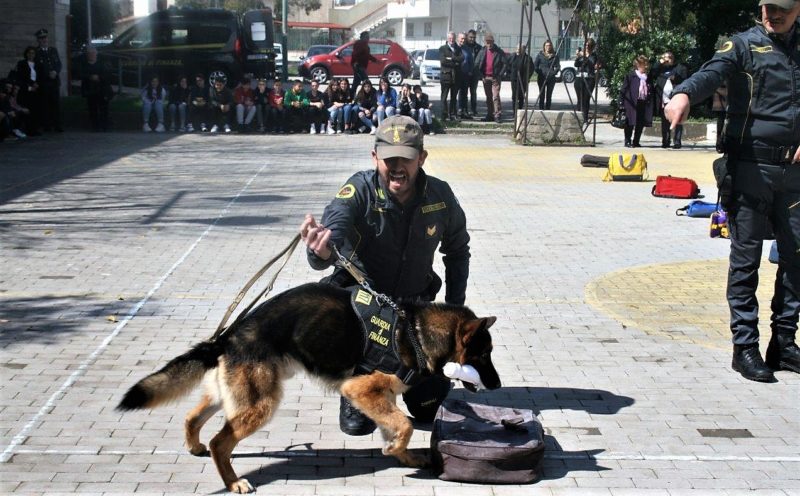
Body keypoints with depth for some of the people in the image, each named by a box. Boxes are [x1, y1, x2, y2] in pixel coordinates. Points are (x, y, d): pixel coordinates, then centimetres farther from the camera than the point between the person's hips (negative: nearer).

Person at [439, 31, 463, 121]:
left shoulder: (458, 49, 15)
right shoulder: (442, 48, 3)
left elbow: (462, 58, -2)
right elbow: (443, 61, -10)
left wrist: (451, 58, -12)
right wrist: (455, 63, -9)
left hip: (456, 76, 4)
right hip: (446, 75, -4)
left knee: (454, 97, 7)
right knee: (444, 97, -3)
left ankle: (453, 114, 12)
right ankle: (445, 115, -3)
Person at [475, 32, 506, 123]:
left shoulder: (499, 52, -3)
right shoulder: (482, 51, 5)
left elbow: (504, 64, -2)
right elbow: (476, 64, 7)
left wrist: (499, 75, -9)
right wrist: (481, 75, 0)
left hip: (495, 77, -4)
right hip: (485, 77, 4)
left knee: (495, 96, -12)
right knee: (488, 97, 9)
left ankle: (497, 115, -11)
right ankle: (490, 115, 16)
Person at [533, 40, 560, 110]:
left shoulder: (555, 55, 5)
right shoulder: (540, 55, 4)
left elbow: (558, 66, 4)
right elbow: (535, 65, 4)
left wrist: (554, 73, -11)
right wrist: (539, 72, -9)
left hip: (551, 78, 1)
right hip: (541, 78, -1)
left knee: (549, 96, 4)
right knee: (541, 95, 0)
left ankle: (547, 110, 9)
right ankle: (541, 109, 3)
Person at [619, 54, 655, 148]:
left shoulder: (648, 78, 12)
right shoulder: (630, 76, -2)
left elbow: (651, 92, 16)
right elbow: (623, 89, -4)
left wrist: (650, 103, 6)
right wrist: (622, 102, -10)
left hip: (644, 103, 5)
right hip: (632, 103, -5)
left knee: (641, 124, 7)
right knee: (630, 123, -2)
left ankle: (636, 142, 17)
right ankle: (628, 141, 8)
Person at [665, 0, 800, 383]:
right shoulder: (744, 45, -2)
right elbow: (712, 73, -21)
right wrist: (684, 93, -43)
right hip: (751, 166, -5)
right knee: (746, 259, -1)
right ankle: (745, 347, 5)